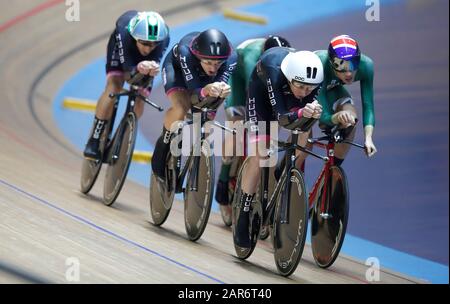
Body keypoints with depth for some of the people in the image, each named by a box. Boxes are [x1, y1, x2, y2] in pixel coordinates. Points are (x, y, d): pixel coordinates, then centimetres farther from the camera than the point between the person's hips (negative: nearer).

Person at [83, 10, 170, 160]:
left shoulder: (163, 38, -40)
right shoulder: (124, 33, -44)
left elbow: (156, 62, -41)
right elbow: (128, 71, -46)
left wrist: (152, 70, -65)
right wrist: (138, 69, -68)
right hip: (121, 49, -2)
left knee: (139, 98, -7)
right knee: (114, 86, -25)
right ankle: (94, 140, -19)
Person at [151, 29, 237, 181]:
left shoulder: (231, 57, -36)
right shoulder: (185, 51, -43)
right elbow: (193, 97, -42)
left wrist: (221, 93, -58)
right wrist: (205, 91, -65)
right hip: (176, 66, -4)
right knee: (181, 109, -28)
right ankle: (163, 144, -2)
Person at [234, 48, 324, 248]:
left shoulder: (314, 78, -34)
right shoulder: (275, 72, -44)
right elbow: (282, 119, -46)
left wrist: (313, 113, -52)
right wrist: (301, 114, -66)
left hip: (286, 90, 4)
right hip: (262, 89, -3)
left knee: (305, 131, -24)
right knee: (259, 154, -13)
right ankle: (243, 214, -2)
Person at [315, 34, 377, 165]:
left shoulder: (365, 65, -34)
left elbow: (368, 106, -31)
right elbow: (323, 117, -42)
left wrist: (368, 138, -45)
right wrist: (336, 117, -64)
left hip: (330, 87, 4)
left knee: (350, 121, -22)